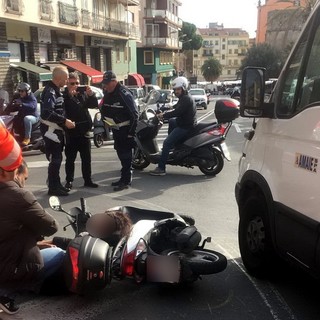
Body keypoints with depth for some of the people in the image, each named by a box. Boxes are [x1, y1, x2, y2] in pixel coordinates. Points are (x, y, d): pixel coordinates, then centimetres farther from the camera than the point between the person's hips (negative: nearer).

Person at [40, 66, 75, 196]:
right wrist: (65, 121, -26)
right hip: (51, 130, -10)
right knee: (55, 159, -6)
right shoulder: (50, 91, -18)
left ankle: (56, 184, 26)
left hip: (56, 129, 10)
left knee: (57, 158, 16)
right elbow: (47, 113, -29)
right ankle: (53, 187, 2)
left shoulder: (55, 90, 14)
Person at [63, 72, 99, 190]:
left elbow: (94, 105, 4)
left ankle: (88, 180, 19)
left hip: (84, 131, 4)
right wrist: (70, 94, -27)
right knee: (70, 158, 4)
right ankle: (69, 181, 12)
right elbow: (63, 109, -21)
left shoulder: (83, 94, 8)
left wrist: (91, 94, -13)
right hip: (71, 132, -4)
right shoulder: (64, 96, -5)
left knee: (86, 158, 10)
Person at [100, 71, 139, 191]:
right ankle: (125, 177, 26)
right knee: (121, 154, 15)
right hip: (116, 129, 9)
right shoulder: (107, 94, 8)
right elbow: (104, 110, 22)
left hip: (125, 130, -9)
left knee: (125, 155, -6)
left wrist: (131, 132, -20)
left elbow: (134, 114, -19)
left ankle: (126, 181, 0)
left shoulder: (124, 94, -18)